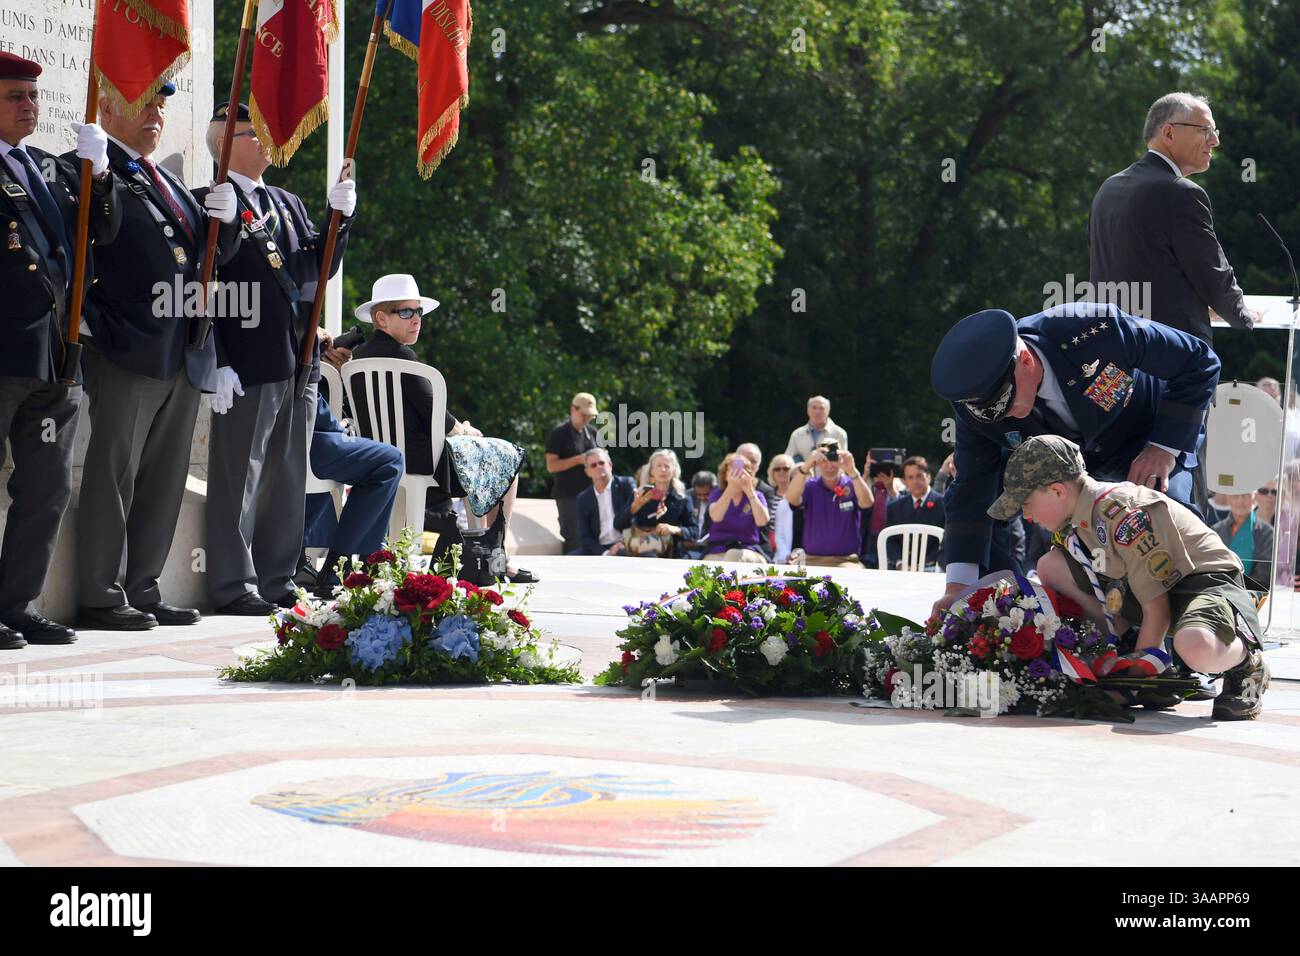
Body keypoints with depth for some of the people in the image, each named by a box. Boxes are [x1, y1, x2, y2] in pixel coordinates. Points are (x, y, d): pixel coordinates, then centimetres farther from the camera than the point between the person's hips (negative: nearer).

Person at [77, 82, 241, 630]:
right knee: (114, 472, -4)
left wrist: (224, 219, 2)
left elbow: (217, 255, 22)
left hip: (186, 357, 8)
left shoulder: (169, 184, 22)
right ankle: (101, 596, 0)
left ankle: (141, 590, 18)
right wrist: (95, 322, -20)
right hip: (129, 353, -8)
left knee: (165, 478, 11)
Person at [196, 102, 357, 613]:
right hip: (246, 364, -8)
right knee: (239, 475, -3)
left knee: (289, 476, 11)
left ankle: (277, 579, 19)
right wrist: (217, 361, -17)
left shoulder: (289, 204, 20)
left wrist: (340, 217, 1)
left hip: (300, 361, 8)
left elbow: (319, 269, 16)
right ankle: (234, 585, 2)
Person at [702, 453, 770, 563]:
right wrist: (731, 487, -21)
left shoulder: (757, 496, 10)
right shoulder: (717, 494, 10)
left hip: (749, 551, 0)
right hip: (717, 552, 0)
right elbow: (716, 517, -13)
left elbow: (762, 521, -10)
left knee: (735, 555, -36)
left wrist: (750, 492, -15)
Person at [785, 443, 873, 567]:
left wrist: (852, 471, -34)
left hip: (846, 560, -1)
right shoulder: (810, 487, 5)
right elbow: (792, 500, -16)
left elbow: (866, 503, -18)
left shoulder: (852, 486, 3)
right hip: (813, 560, 1)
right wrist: (806, 467, -32)